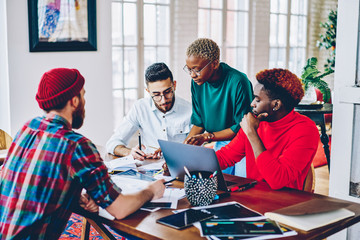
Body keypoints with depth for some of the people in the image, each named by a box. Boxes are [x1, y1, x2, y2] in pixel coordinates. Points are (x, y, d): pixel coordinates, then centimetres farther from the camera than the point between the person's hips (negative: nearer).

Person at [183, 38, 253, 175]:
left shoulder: (237, 82, -23)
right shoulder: (197, 82, -4)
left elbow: (242, 126, -18)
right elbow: (199, 123, 5)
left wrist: (207, 136, -22)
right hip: (220, 144, 5)